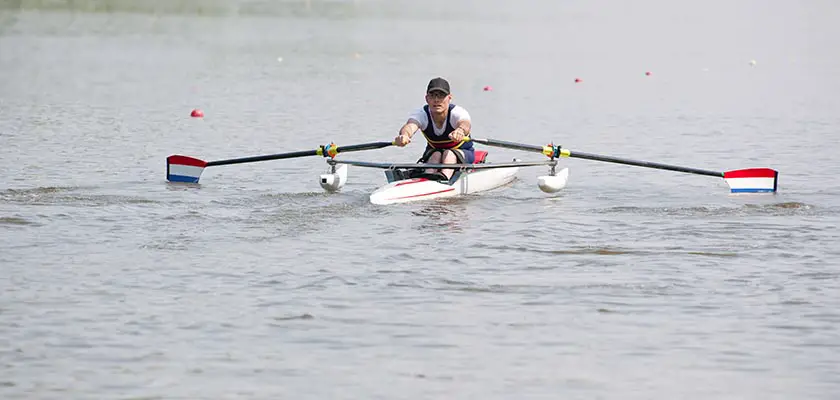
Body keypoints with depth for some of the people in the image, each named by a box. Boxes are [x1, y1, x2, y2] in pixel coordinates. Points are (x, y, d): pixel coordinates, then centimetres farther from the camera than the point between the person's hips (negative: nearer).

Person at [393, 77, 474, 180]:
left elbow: (465, 123, -51)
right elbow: (410, 125, -43)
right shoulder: (422, 114, -19)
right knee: (436, 155, -32)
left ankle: (444, 176, -65)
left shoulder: (457, 112, -26)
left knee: (449, 154, -36)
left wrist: (460, 130, -78)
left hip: (463, 153, -3)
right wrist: (404, 135, -70)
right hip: (432, 156, 3)